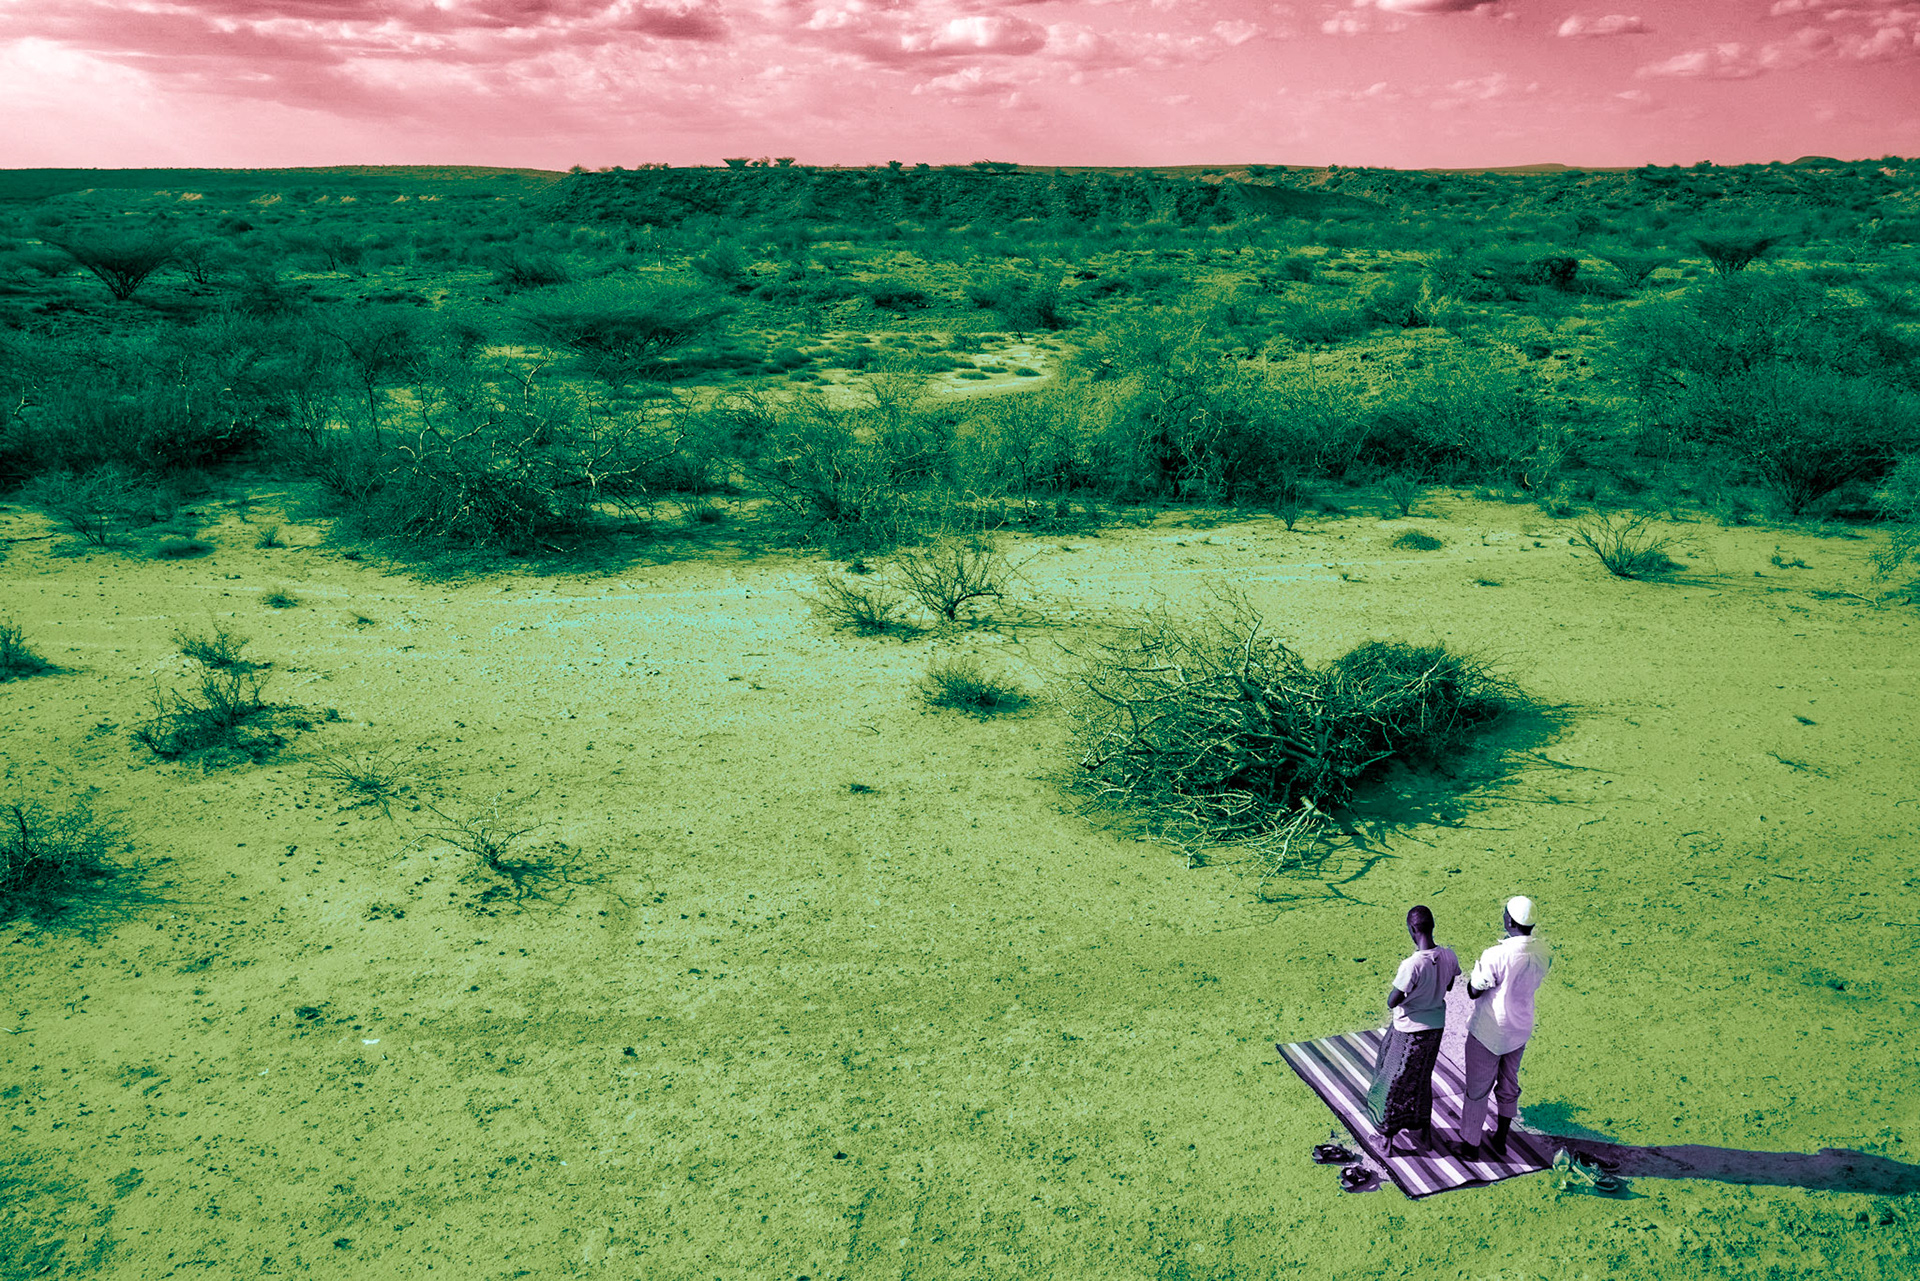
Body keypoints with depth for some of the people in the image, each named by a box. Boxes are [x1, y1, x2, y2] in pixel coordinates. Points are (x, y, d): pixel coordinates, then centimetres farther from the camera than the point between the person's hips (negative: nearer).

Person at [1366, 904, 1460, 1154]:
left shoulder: (1412, 964, -32)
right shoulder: (1449, 956, -12)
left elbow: (1392, 1003, -24)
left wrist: (1399, 980, -7)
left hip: (1410, 1031, -6)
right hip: (1436, 1027, 6)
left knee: (1394, 1081, 15)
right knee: (1421, 1078, 27)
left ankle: (1387, 1137, 31)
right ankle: (1425, 1132, 41)